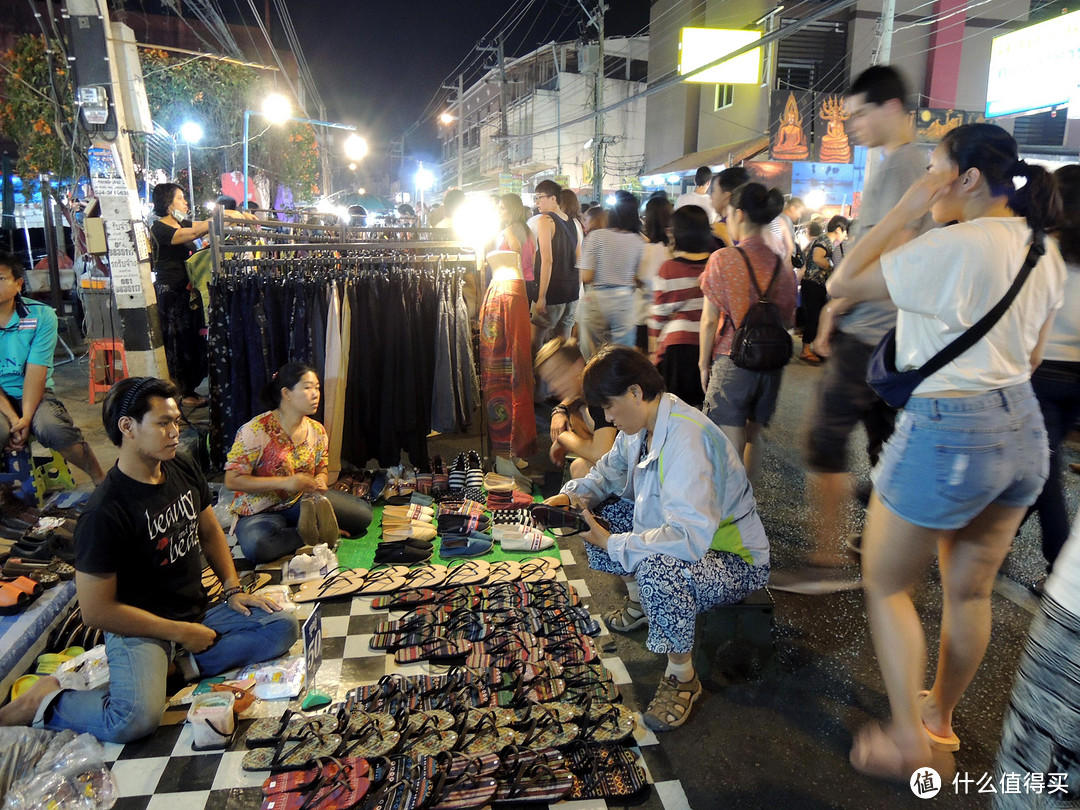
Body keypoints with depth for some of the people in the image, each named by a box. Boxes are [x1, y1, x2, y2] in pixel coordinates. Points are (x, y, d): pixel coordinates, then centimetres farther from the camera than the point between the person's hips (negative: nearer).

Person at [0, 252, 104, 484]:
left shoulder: (41, 315, -5)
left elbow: (36, 371, -11)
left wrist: (26, 417, -20)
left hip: (32, 394, 0)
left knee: (52, 427, -31)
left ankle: (101, 479, -11)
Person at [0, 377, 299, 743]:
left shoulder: (184, 471, 2)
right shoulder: (105, 513, -20)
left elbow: (210, 532, 17)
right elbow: (96, 610, -17)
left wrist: (234, 590, 4)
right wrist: (180, 633, -13)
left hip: (198, 614, 7)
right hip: (138, 629, -7)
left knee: (284, 626, -9)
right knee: (135, 720, -31)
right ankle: (46, 701, -4)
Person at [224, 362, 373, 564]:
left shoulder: (316, 431, 2)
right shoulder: (256, 430, -17)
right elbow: (232, 480, -18)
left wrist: (319, 482, -12)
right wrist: (284, 482, -26)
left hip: (302, 501, 4)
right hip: (261, 511, -4)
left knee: (363, 513, -15)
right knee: (256, 546, -39)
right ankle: (311, 535, -18)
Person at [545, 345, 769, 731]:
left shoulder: (687, 439, -33)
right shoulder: (640, 426, -4)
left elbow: (691, 537, -41)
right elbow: (608, 473, 15)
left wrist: (613, 544, -30)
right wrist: (570, 497, -3)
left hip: (735, 560, -9)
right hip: (684, 536, 9)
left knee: (657, 568, -39)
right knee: (595, 509, 6)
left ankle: (682, 676, -12)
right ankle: (639, 603, 23)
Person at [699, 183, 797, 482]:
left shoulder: (723, 259, -10)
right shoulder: (781, 264, 1)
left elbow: (710, 320, -9)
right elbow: (788, 320, 8)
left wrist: (703, 363, 1)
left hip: (732, 360, -5)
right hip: (770, 363, 5)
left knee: (732, 448, 0)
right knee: (753, 437, 21)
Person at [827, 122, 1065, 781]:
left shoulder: (954, 246, -20)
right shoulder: (1045, 251, 8)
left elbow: (841, 285, -17)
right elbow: (1032, 354, 16)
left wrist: (905, 210, -14)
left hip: (946, 435, -8)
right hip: (1022, 429, 8)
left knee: (886, 585, 10)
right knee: (970, 590, 20)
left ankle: (908, 740, 16)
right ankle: (942, 715, 39)